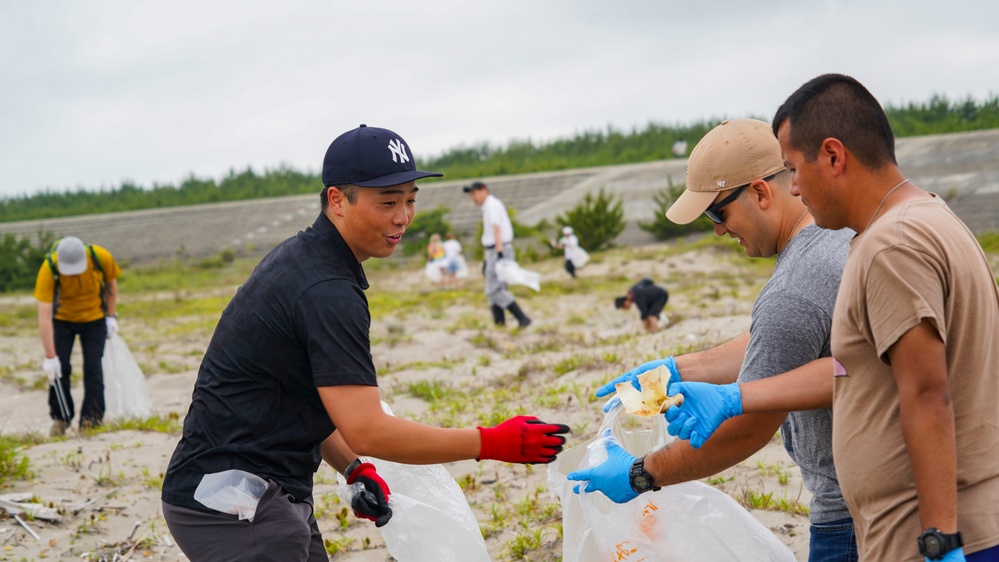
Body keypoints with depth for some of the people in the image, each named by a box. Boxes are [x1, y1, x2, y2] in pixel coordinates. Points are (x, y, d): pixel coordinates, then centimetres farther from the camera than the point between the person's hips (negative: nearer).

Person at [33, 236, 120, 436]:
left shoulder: (101, 257, -27)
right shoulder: (48, 269, -31)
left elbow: (110, 284, -3)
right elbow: (44, 316, -30)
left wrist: (111, 316, -4)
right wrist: (50, 357, -31)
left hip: (94, 318, 0)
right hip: (62, 320, 0)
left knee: (93, 369, -7)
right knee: (58, 368, -8)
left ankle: (91, 421, 1)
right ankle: (60, 418, 7)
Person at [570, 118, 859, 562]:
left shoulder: (791, 294, -25)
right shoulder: (848, 232, 6)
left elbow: (746, 430, -17)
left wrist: (641, 475, -7)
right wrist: (676, 370, 17)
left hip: (850, 516, -10)